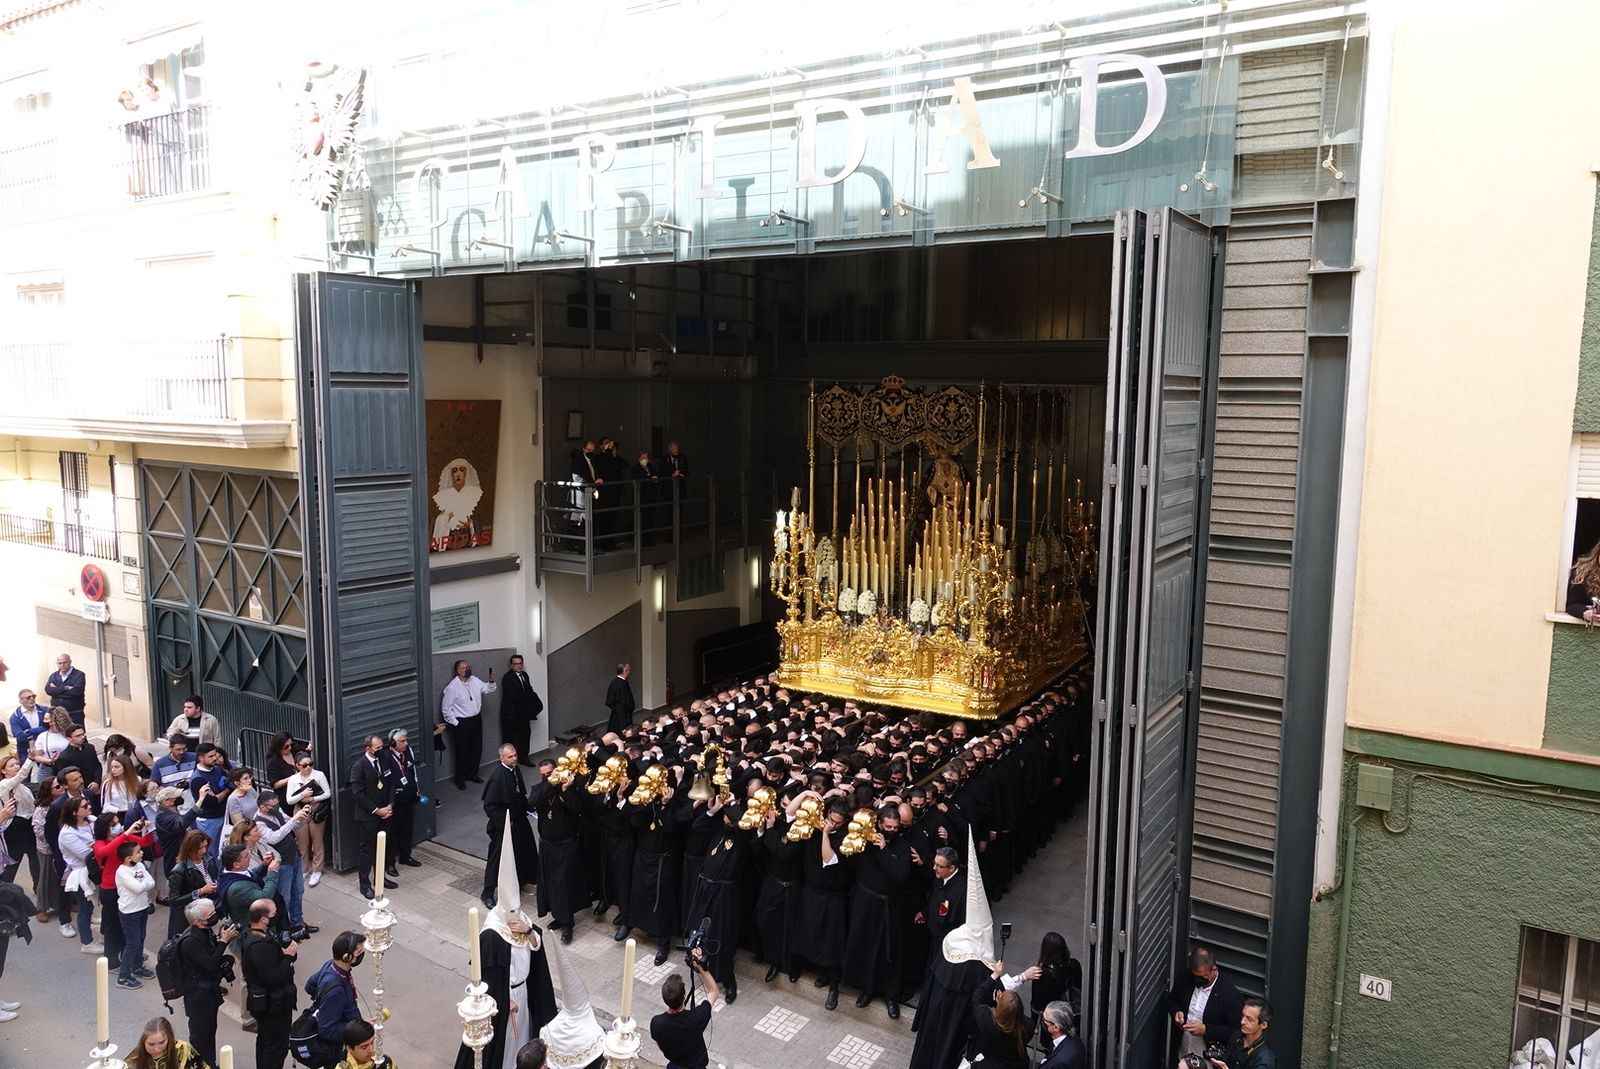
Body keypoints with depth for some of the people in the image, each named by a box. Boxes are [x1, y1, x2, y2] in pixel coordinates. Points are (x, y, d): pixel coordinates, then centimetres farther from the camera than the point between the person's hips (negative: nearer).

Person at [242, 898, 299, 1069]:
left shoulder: (249, 937, 1)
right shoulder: (260, 946, -31)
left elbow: (273, 962, 7)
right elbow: (274, 978, -32)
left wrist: (288, 950, -9)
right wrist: (289, 956, -23)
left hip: (262, 1002, 10)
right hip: (274, 1005, -10)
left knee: (265, 1041, 25)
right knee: (277, 1047, 3)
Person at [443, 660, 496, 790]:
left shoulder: (475, 680, 0)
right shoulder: (452, 687, -19)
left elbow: (488, 689, 11)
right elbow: (445, 708, -13)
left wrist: (491, 681, -10)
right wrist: (455, 723, -9)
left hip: (476, 719, 6)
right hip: (462, 723, -6)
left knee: (477, 749, 16)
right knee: (462, 751, 4)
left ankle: (472, 774, 35)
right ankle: (460, 779, 19)